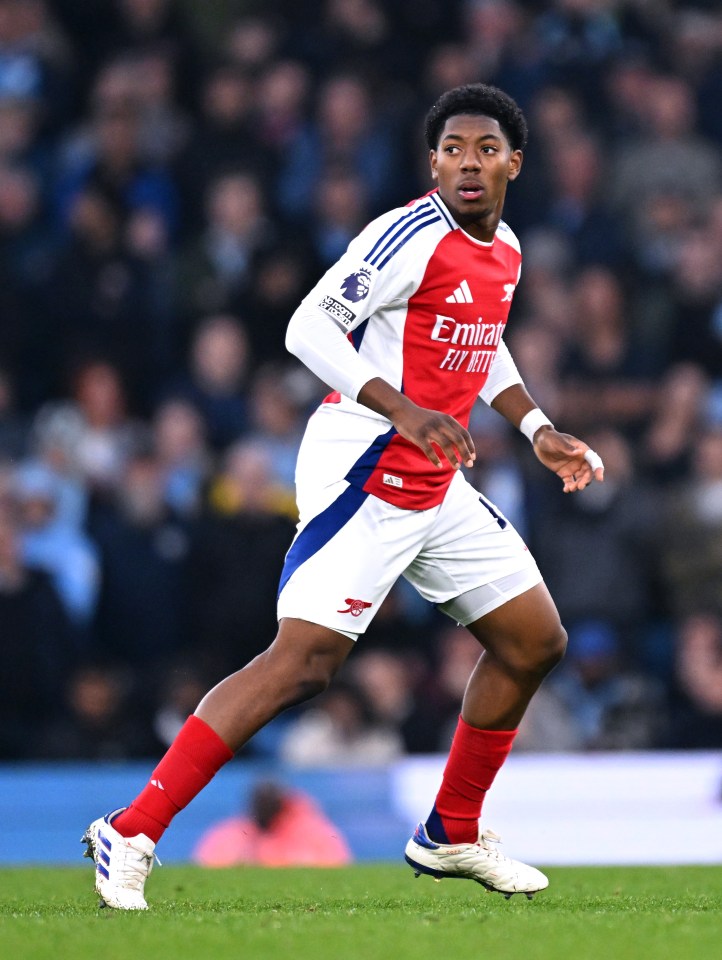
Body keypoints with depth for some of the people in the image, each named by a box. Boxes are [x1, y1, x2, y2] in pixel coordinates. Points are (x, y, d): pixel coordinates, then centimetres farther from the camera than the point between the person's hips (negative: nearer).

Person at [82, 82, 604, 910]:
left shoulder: (504, 251, 12)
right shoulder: (411, 236, -15)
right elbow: (308, 327, -21)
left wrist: (538, 430, 23)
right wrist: (404, 412, -30)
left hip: (435, 487, 9)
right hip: (362, 474, -9)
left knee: (534, 641, 13)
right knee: (305, 659, -20)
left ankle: (450, 836, 27)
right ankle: (130, 834, -19)